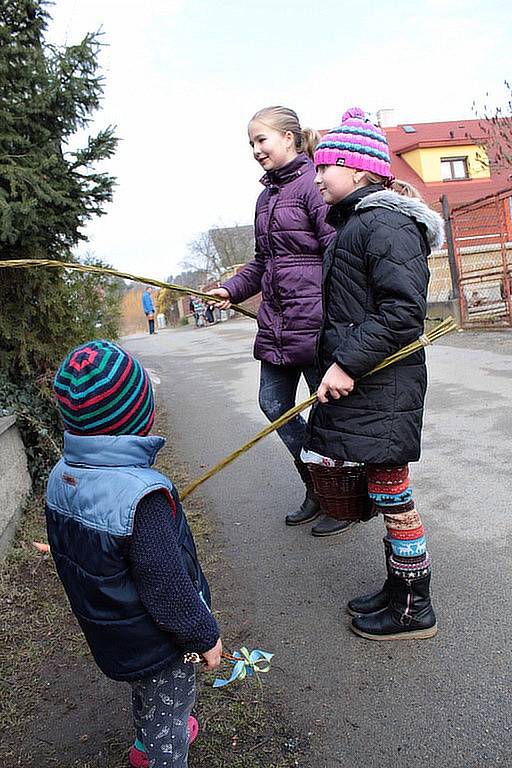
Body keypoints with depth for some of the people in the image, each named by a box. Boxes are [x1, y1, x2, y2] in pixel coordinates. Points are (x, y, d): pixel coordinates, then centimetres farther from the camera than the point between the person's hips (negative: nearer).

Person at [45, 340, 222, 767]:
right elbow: (168, 589, -28)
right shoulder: (141, 496, -37)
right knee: (169, 709, 19)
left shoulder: (60, 477, -12)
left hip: (109, 631, 8)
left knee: (144, 691, 33)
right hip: (159, 639, -8)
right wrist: (206, 636, -10)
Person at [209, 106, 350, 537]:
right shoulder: (266, 197, 17)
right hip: (276, 321, 9)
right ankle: (317, 489, 30)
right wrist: (232, 289, 10)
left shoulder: (313, 184, -9)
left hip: (314, 319, -9)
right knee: (274, 404, 12)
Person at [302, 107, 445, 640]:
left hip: (383, 385, -10)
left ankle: (414, 609, 17)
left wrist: (348, 364, -23)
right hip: (358, 379, 10)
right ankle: (399, 590, 31)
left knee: (391, 491, 0)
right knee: (384, 492, 16)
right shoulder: (352, 223, 18)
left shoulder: (386, 223, -13)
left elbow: (402, 311, -23)